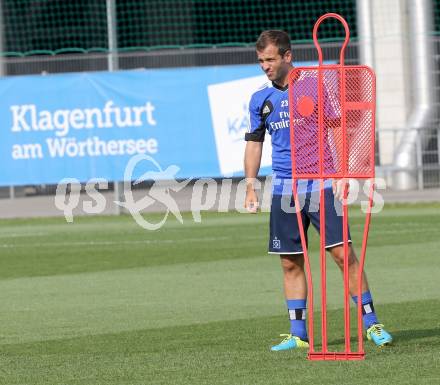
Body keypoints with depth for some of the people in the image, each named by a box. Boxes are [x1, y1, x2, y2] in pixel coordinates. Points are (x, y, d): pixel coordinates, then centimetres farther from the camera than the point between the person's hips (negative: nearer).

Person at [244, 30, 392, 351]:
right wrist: (250, 186, 10)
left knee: (343, 253, -9)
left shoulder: (314, 86, -3)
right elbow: (254, 143, 17)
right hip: (284, 189, 4)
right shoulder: (260, 99, 9)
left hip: (321, 185, -4)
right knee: (291, 263, 4)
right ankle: (298, 334, 9)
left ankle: (371, 323, -3)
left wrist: (341, 174, -11)